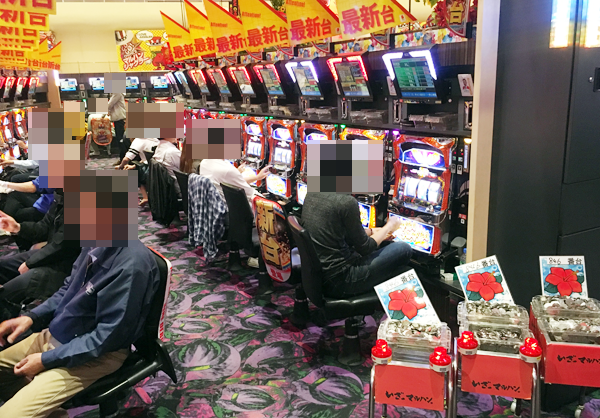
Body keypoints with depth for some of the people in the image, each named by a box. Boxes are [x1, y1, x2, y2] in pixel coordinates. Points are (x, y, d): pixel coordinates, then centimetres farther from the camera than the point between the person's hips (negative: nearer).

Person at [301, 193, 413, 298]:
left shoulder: (312, 194, 2)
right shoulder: (347, 202, -21)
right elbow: (364, 248, -10)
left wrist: (371, 231, 16)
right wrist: (389, 227, 7)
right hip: (337, 281, -9)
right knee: (404, 250, 2)